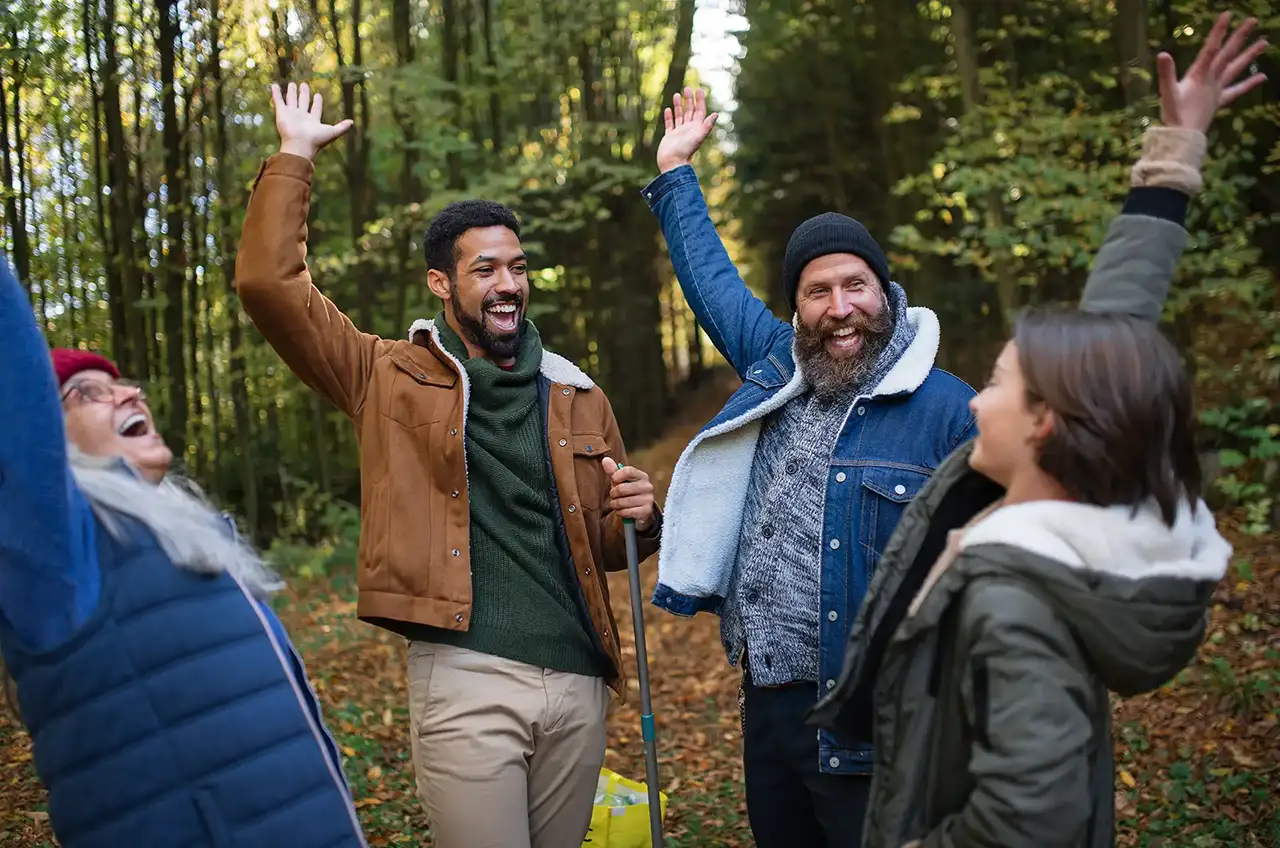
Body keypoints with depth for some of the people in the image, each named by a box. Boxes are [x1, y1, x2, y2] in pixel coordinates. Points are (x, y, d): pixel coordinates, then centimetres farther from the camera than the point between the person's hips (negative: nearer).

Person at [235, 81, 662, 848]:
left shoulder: (579, 399, 13)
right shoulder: (391, 379, 4)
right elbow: (268, 281, -5)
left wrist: (637, 518, -1)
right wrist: (295, 156, 0)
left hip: (578, 678, 4)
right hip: (465, 679, -4)